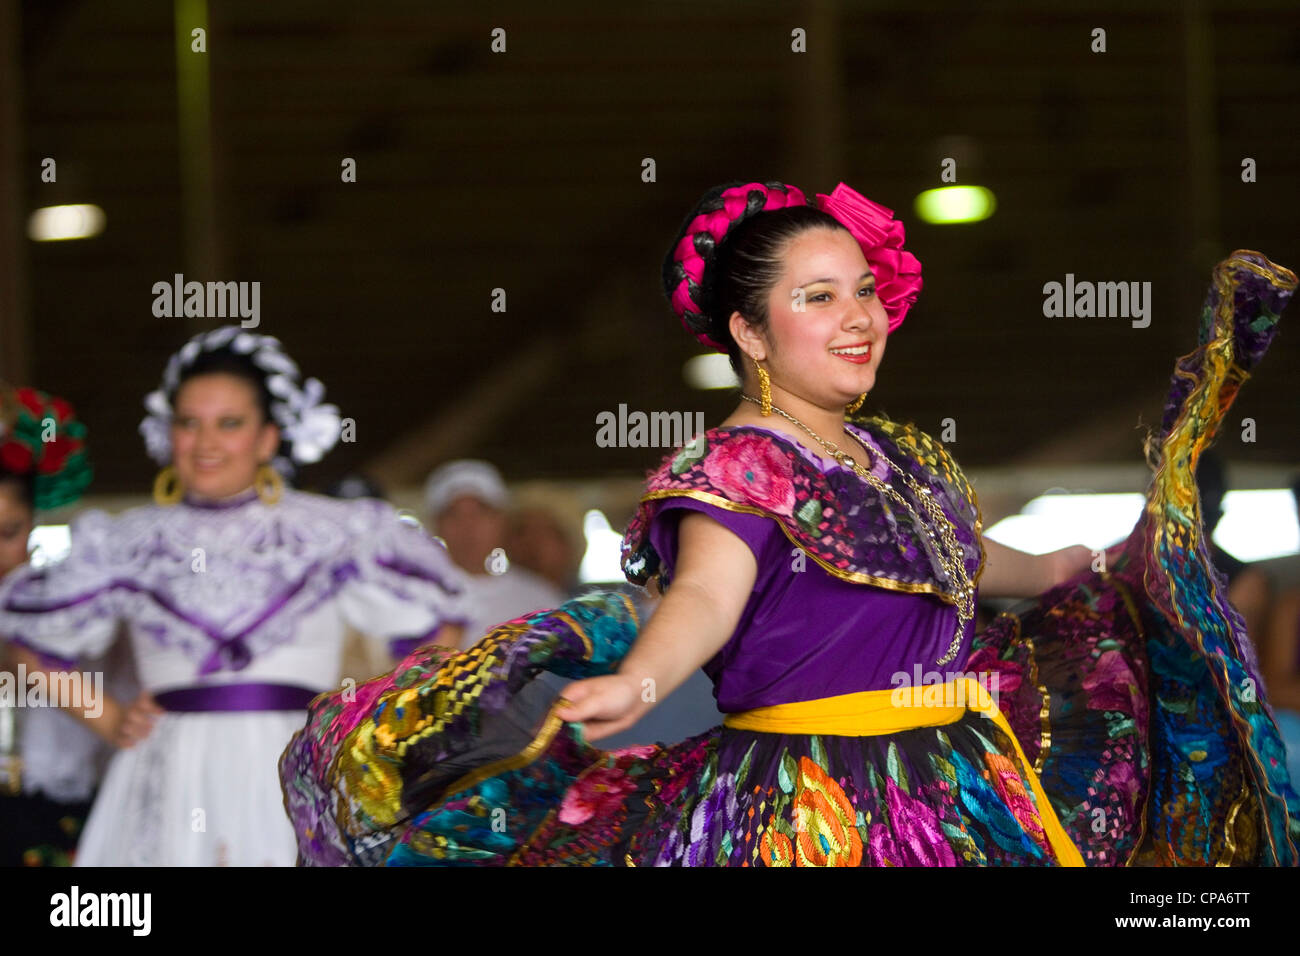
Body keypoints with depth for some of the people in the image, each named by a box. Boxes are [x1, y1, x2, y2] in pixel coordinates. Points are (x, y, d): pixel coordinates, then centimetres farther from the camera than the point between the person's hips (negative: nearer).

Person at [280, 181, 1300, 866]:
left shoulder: (900, 455, 14)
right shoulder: (738, 470, -10)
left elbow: (972, 561, 33)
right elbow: (704, 594, -28)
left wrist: (1078, 571, 50)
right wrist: (633, 684, -49)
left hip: (969, 795, 9)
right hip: (817, 819, -8)